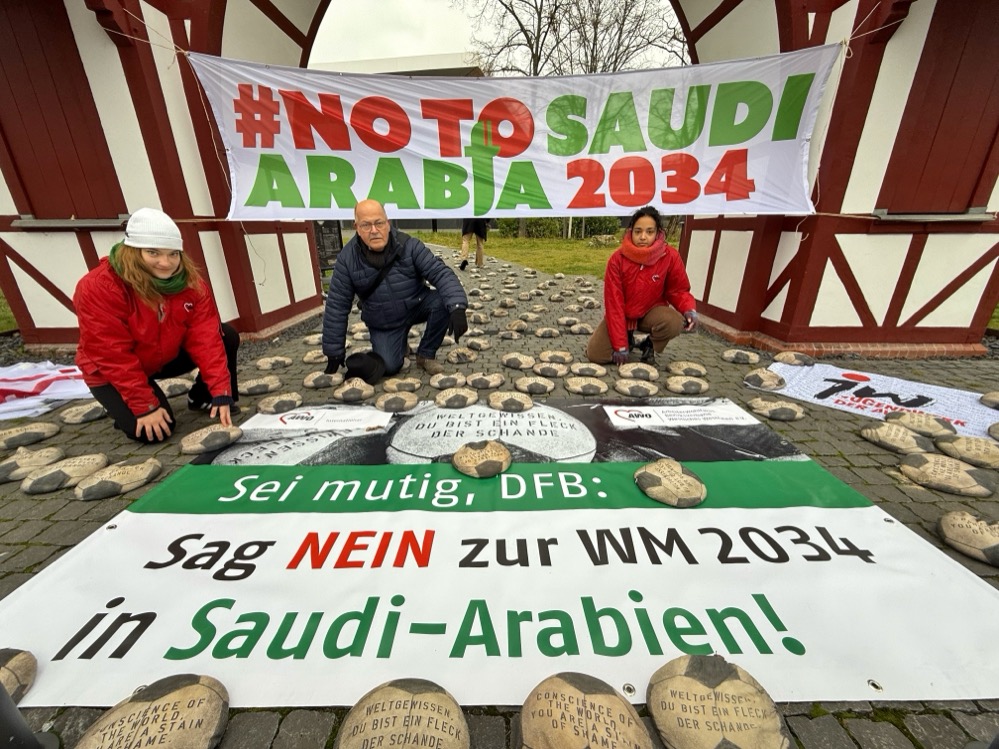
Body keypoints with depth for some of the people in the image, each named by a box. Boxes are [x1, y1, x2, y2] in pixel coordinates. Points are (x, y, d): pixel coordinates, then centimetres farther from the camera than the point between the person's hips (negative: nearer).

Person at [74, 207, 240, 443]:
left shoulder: (190, 281, -16)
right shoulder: (99, 287, -28)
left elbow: (205, 336, -22)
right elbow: (114, 357, -27)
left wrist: (220, 392, -29)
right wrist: (145, 407, -28)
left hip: (166, 357, 5)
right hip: (112, 373, -4)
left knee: (226, 336, -14)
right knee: (154, 431, -21)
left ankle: (203, 398, 6)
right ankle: (123, 407, 16)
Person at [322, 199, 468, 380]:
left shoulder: (409, 245, -18)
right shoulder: (347, 258, -15)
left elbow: (440, 272, -25)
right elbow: (337, 307, -10)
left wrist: (457, 307, -43)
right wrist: (334, 352, -8)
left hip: (417, 306, 0)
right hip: (384, 324, 0)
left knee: (444, 302, -28)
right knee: (389, 366, -18)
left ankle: (425, 355, -7)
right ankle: (400, 344, 20)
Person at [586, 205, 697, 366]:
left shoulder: (670, 256, -16)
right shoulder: (617, 258, -19)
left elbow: (678, 290, -2)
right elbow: (613, 303, -19)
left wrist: (689, 310, -27)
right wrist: (620, 345, -21)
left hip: (652, 311, 0)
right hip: (622, 314, 0)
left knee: (675, 323, -34)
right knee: (595, 354, -16)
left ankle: (650, 345, 2)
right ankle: (628, 338, 17)